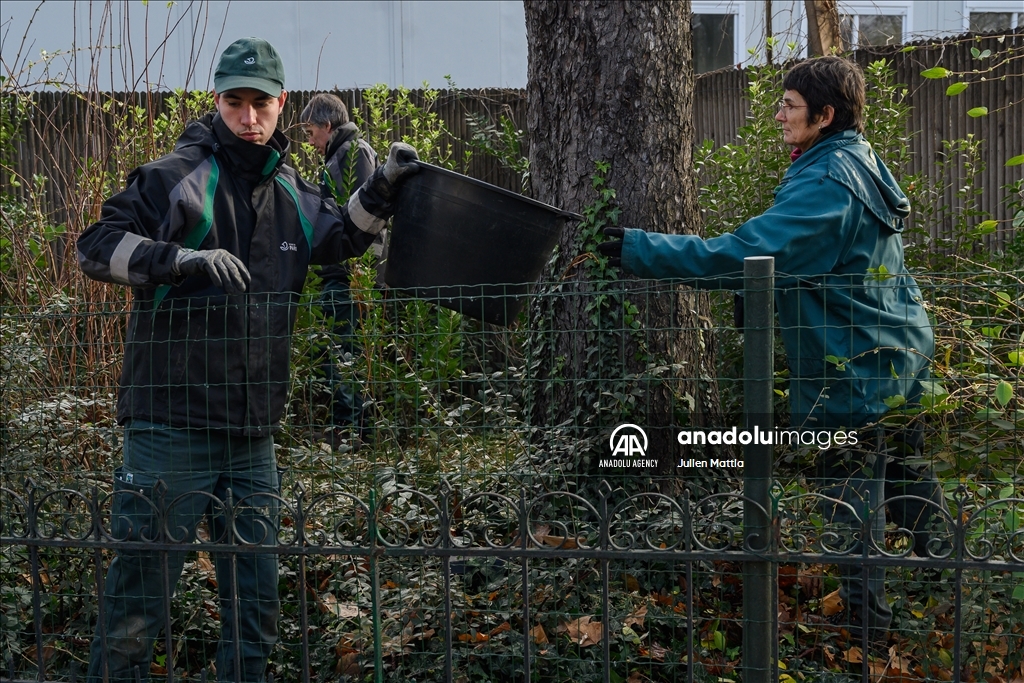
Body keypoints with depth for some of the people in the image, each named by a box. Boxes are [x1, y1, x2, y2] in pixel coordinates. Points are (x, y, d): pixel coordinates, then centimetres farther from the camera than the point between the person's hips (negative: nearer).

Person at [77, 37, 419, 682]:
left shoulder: (291, 193, 14)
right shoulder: (177, 176, -4)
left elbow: (342, 235, 29)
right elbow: (97, 245, -9)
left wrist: (382, 189, 12)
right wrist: (185, 258, -24)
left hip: (253, 434, 6)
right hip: (172, 426, -6)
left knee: (256, 602, 14)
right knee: (139, 596, 1)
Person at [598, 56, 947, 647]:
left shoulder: (825, 186, -23)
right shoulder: (863, 165, 8)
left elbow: (738, 255, -31)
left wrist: (640, 250, -29)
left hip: (855, 376, -10)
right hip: (902, 356, 10)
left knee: (852, 510, 1)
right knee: (911, 485, 21)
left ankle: (867, 630, 10)